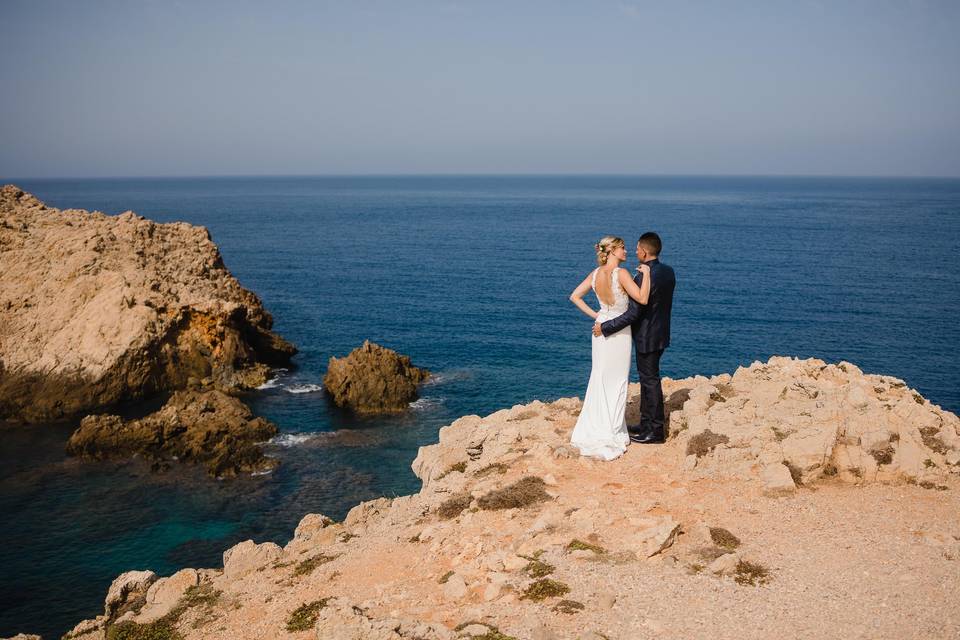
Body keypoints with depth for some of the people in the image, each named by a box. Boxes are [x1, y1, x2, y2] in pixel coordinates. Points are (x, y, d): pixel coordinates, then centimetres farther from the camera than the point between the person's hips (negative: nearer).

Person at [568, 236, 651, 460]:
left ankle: (593, 429, 24)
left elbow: (574, 296, 5)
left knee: (600, 378, 17)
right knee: (616, 381, 5)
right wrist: (646, 273, -14)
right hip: (619, 331, -6)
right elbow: (642, 299, -23)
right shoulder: (621, 273, -19)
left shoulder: (595, 274, 1)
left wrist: (594, 315, 6)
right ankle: (610, 434, 11)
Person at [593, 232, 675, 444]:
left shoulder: (643, 277, -24)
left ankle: (655, 432, 11)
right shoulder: (668, 272, 3)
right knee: (647, 379, 18)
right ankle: (646, 424, 28)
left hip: (647, 337, -9)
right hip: (660, 334, 9)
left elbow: (633, 314, -25)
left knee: (651, 381, 1)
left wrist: (604, 327, -19)